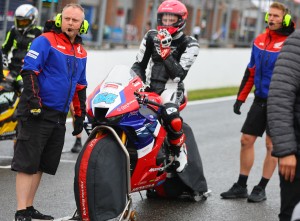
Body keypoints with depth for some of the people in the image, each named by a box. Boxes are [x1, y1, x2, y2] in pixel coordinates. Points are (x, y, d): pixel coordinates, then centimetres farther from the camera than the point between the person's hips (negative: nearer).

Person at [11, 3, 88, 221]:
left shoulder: (81, 52, 17)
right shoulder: (45, 41, -6)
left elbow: (80, 87, 24)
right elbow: (29, 71, -14)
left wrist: (80, 116, 21)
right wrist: (33, 101, -22)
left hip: (59, 116, 8)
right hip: (37, 113, -8)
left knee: (42, 164, 11)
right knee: (27, 162, -8)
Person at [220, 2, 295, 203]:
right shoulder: (260, 41, 8)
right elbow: (251, 71, 15)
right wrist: (241, 98, 13)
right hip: (260, 100, 6)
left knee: (272, 144, 1)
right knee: (246, 139, 6)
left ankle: (261, 189, 9)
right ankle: (241, 186, 14)